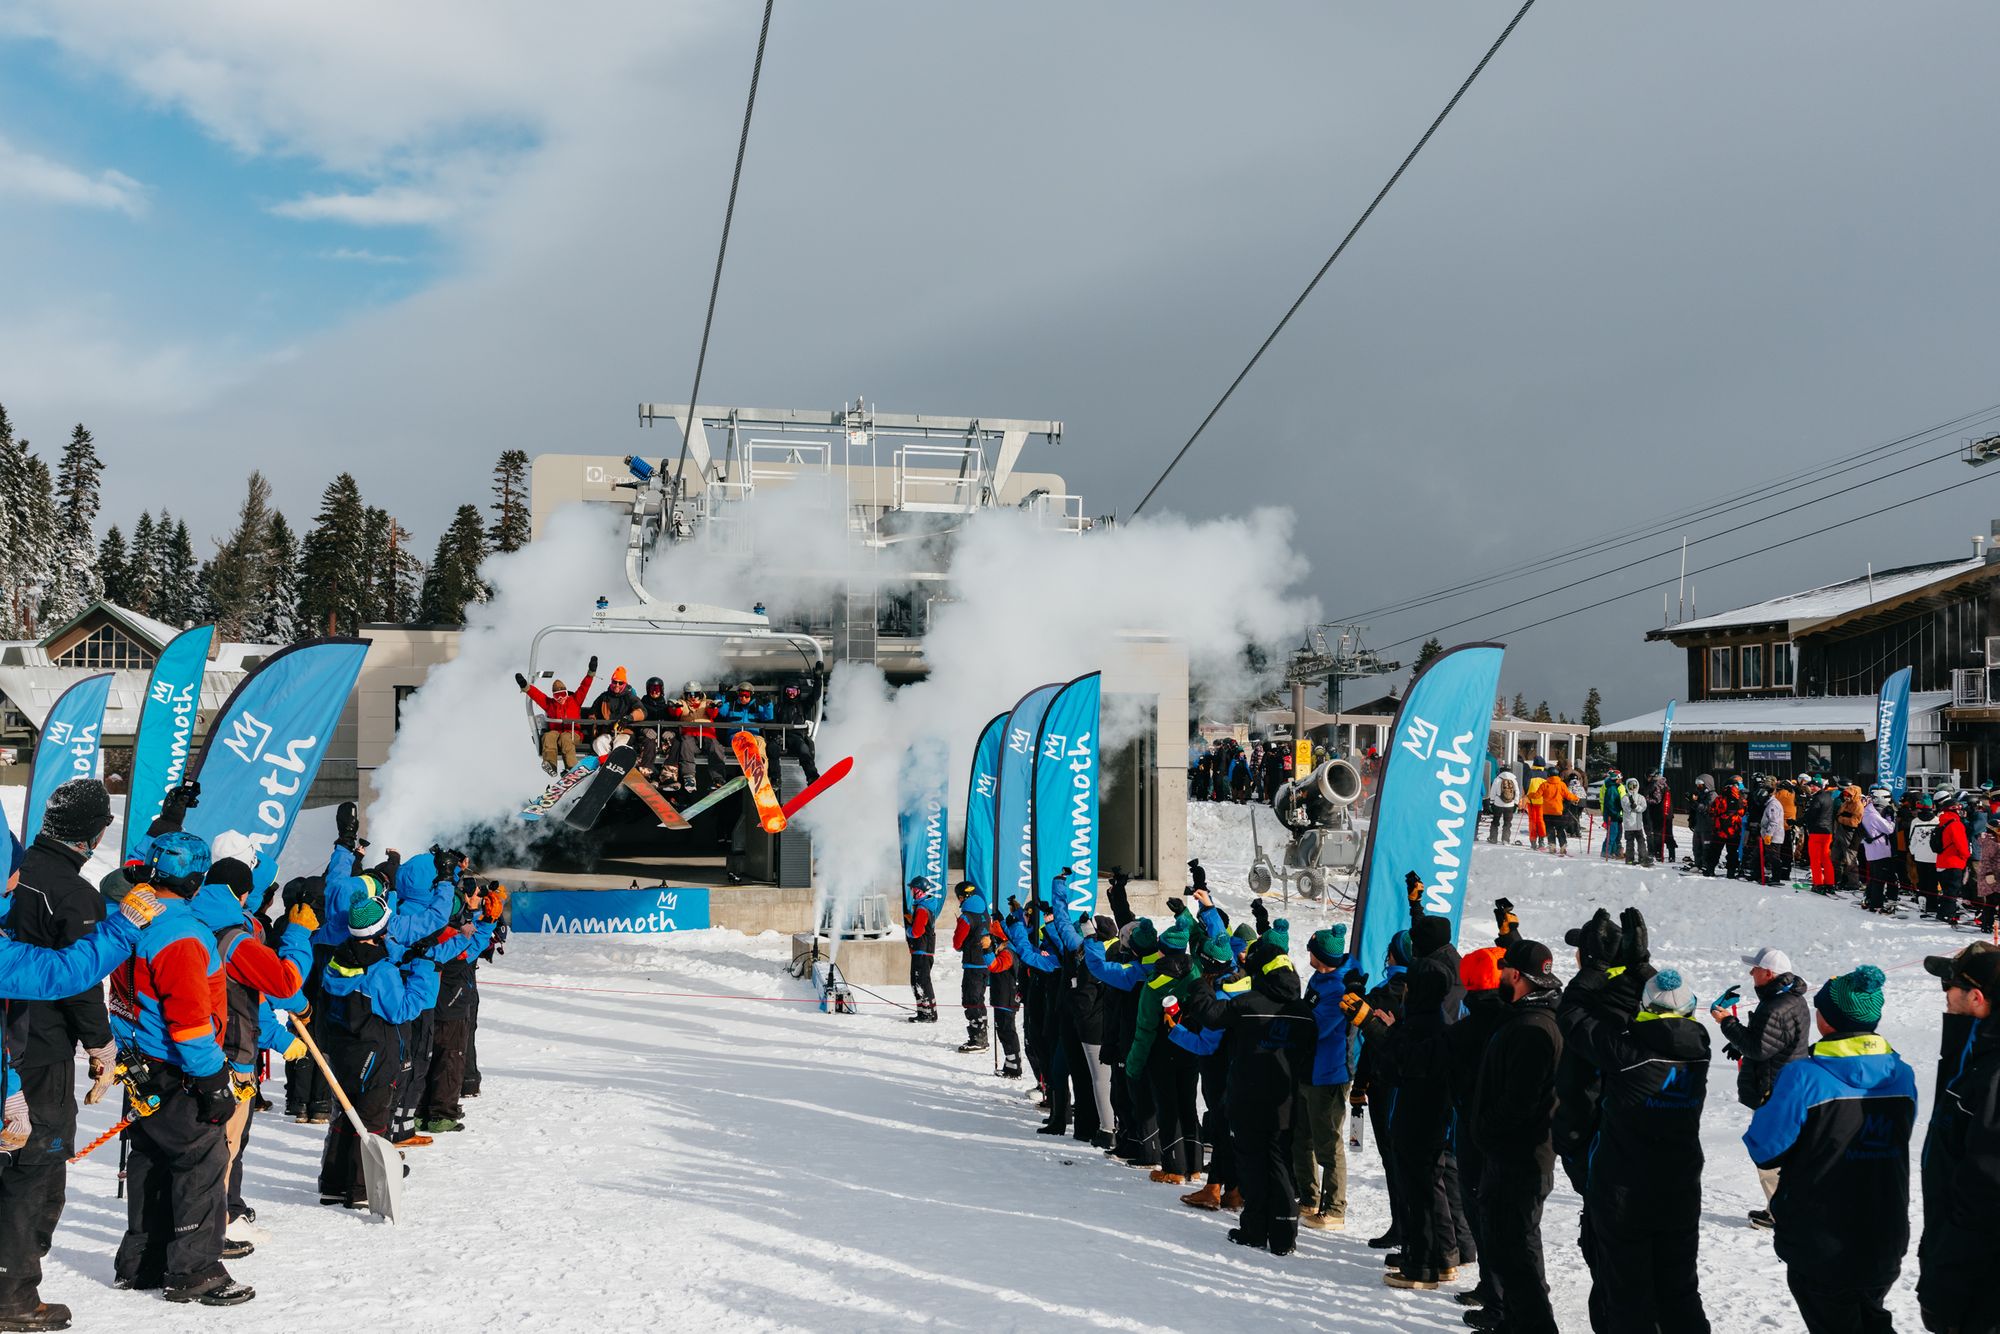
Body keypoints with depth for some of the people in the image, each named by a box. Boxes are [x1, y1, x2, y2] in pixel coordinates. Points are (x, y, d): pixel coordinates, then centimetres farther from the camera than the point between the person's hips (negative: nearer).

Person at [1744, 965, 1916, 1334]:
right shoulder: (1901, 1075, -4)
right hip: (1886, 1245, 5)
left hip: (1821, 1250, -5)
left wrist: (1766, 1108, 3)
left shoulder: (1803, 1078, -23)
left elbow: (1765, 1151, -17)